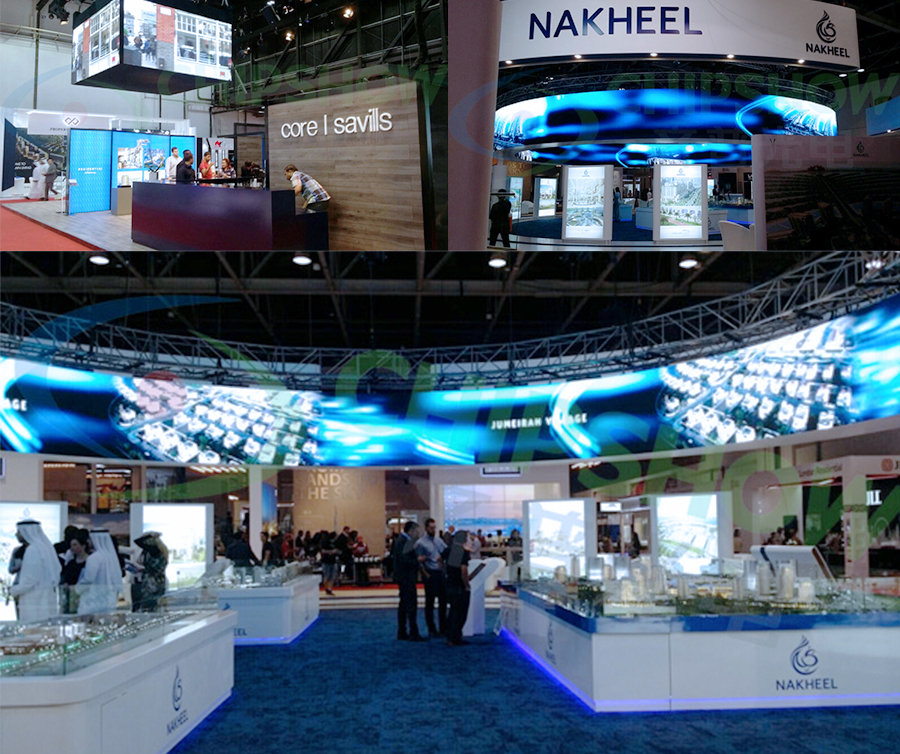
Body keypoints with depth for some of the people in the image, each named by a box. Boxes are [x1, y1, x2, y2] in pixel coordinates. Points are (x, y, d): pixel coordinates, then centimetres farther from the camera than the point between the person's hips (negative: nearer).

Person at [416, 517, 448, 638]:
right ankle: (432, 630, 11)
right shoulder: (421, 543, -7)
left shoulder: (438, 540, 10)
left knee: (443, 601, 8)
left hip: (441, 573, 6)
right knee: (430, 602, 3)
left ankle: (443, 628, 17)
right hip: (431, 575, -6)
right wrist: (426, 575, -12)